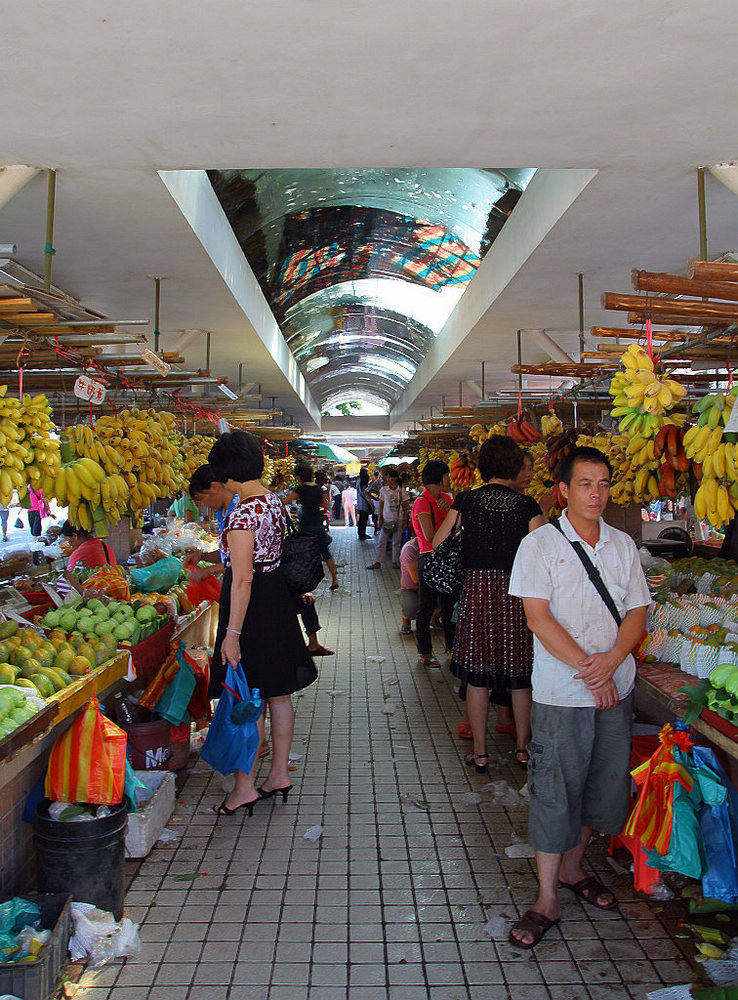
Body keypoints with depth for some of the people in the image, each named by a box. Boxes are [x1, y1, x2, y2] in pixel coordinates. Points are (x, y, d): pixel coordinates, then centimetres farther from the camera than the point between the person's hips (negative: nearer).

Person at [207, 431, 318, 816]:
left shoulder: (243, 514, -21)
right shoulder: (275, 501, 5)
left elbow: (242, 578, -24)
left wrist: (232, 633, -21)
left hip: (252, 605, -9)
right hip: (278, 597, 9)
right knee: (278, 694, 15)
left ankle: (245, 788, 15)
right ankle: (279, 774, 28)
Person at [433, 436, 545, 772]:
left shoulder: (466, 501, -3)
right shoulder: (527, 505, -4)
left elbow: (437, 544, 3)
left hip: (477, 589, 0)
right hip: (517, 591, 0)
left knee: (477, 675, 9)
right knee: (520, 673, 14)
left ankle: (480, 752, 17)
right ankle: (523, 748, 25)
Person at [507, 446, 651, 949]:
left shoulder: (623, 545, 7)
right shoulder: (540, 544, -7)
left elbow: (638, 611, 5)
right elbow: (539, 617, -12)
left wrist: (611, 660, -13)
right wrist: (589, 670, -15)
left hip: (615, 686, 5)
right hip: (562, 691, -5)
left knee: (604, 782, 15)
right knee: (556, 790, 2)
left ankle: (573, 868, 37)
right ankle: (547, 900, 16)